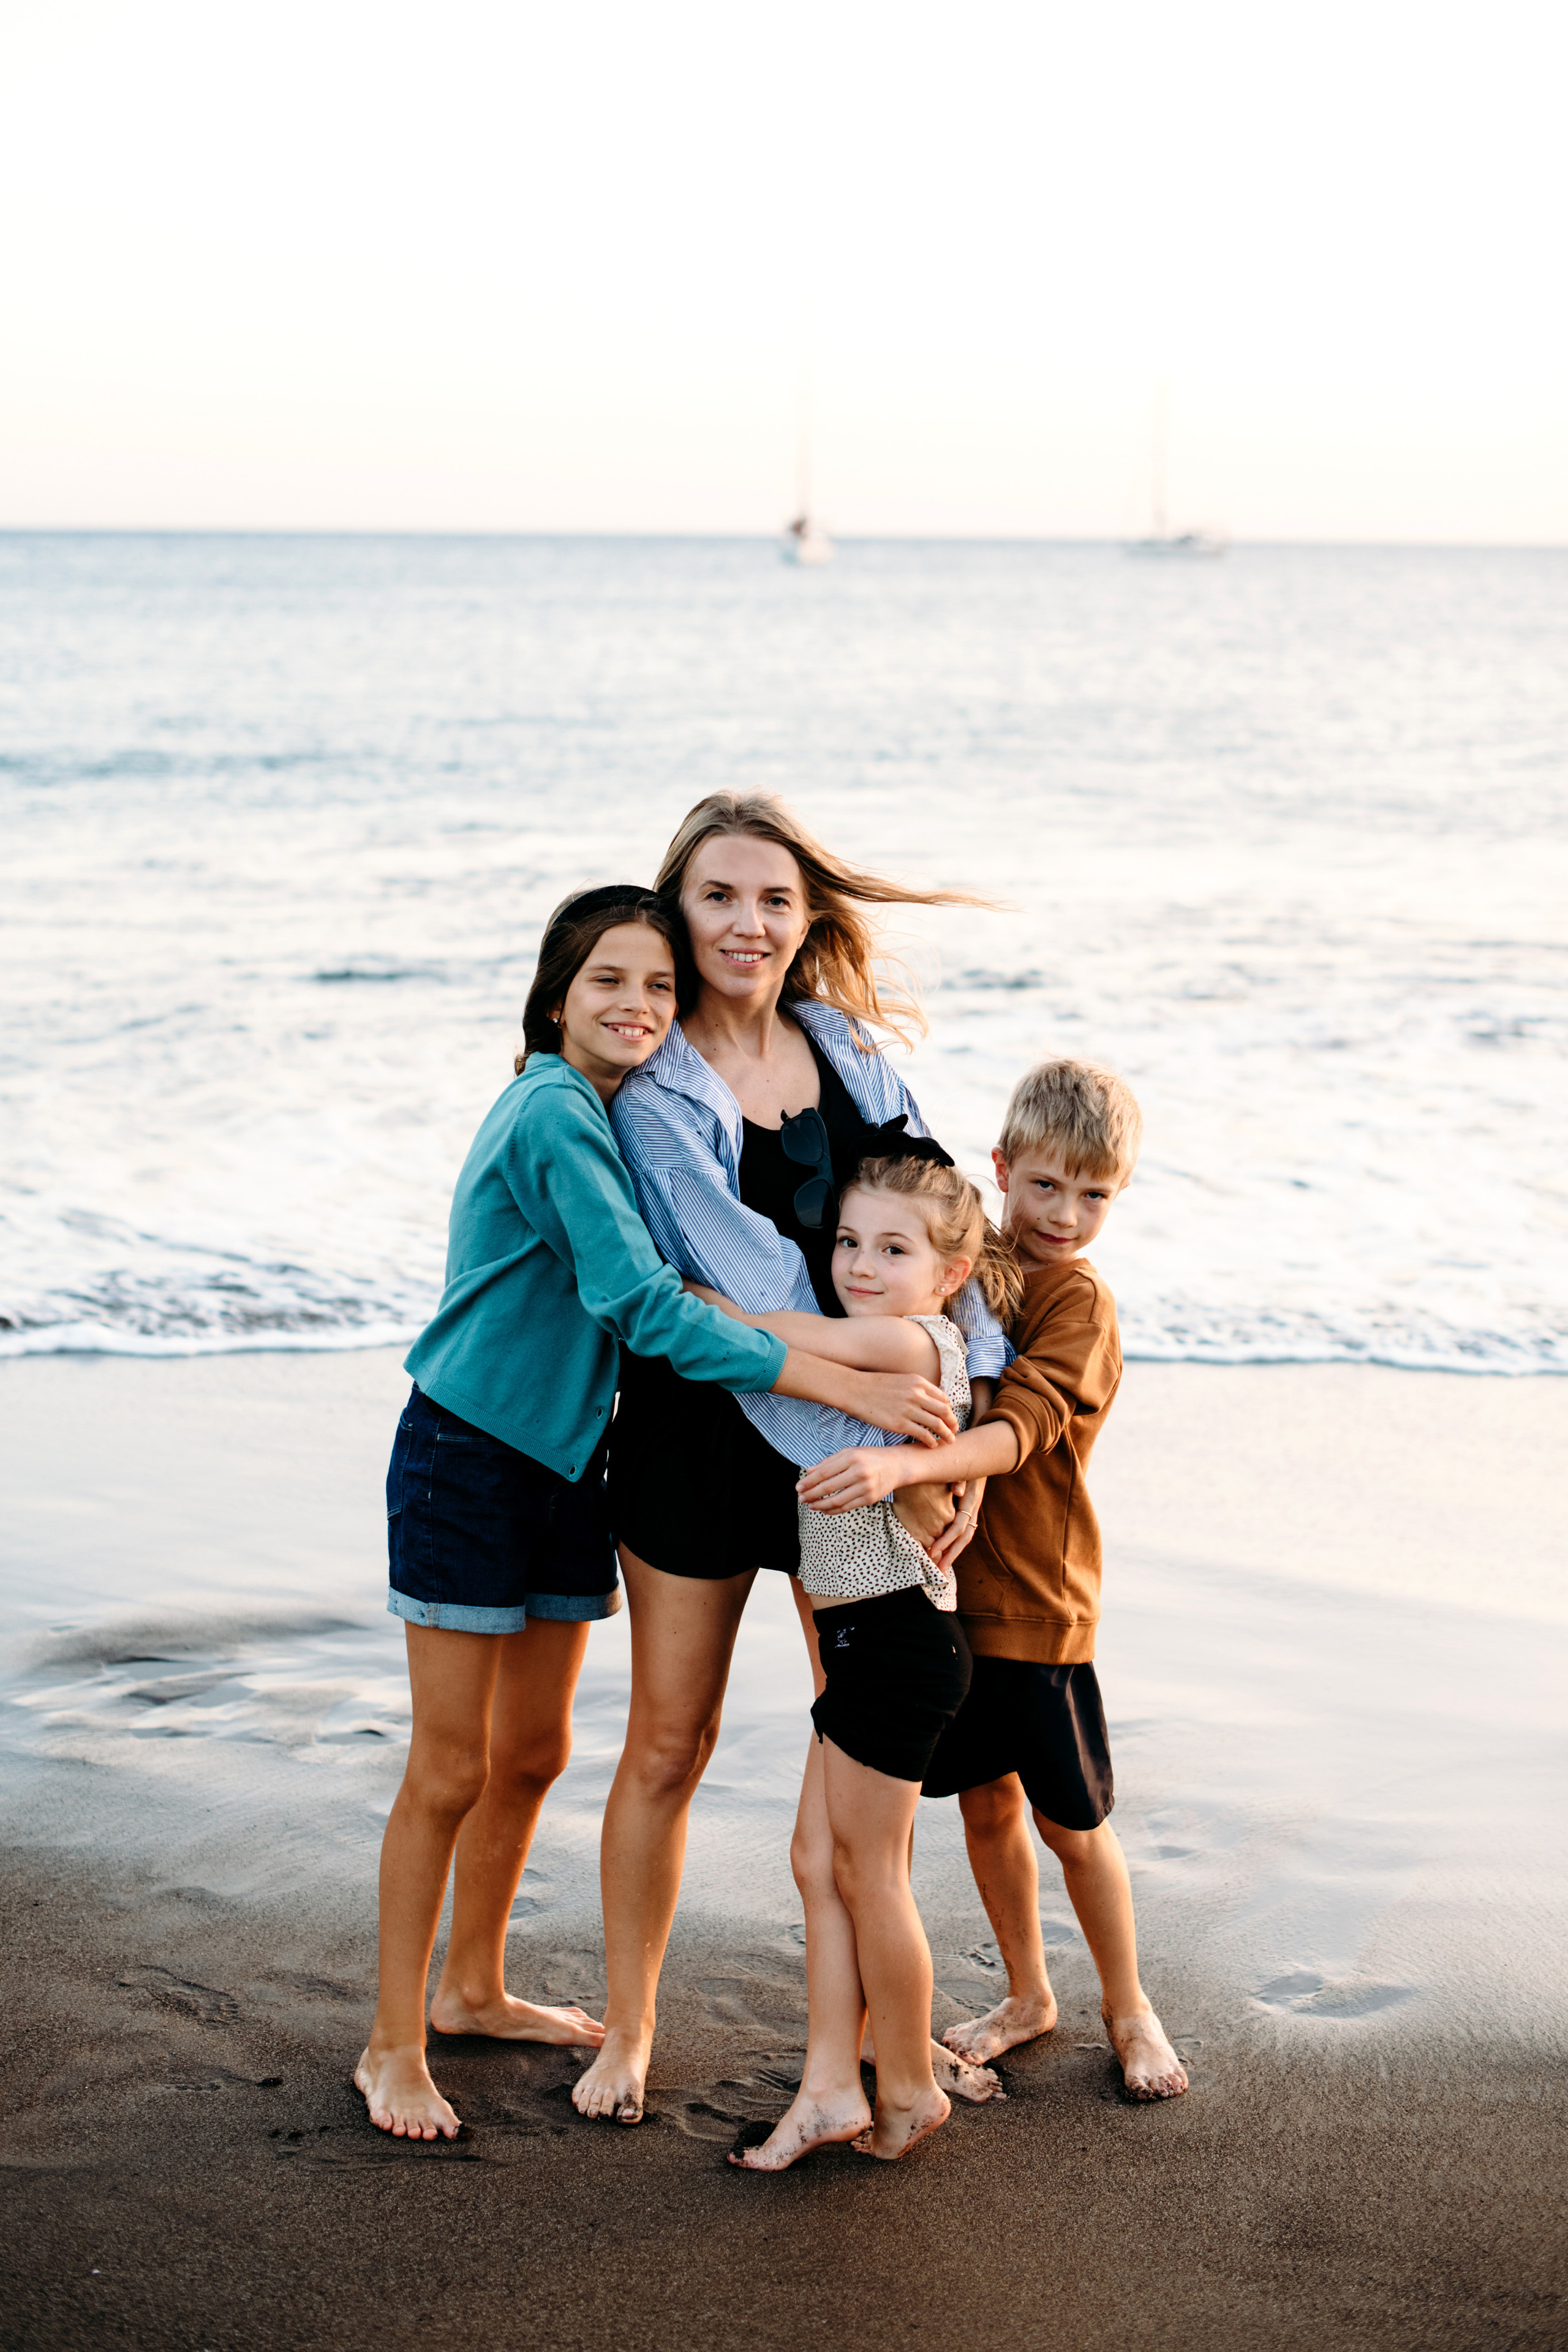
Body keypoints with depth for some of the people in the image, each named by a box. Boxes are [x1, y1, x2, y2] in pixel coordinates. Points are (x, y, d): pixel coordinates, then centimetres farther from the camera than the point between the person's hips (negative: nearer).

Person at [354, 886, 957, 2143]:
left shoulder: (607, 1113, 8)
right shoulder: (554, 1116, -21)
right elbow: (643, 1306, -28)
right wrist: (849, 1387, -30)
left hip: (565, 1466, 9)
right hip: (467, 1461, -9)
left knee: (534, 1753, 17)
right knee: (451, 1772, -1)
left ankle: (471, 1988, 34)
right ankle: (394, 2046, 12)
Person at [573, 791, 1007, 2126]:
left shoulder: (848, 1050, 3)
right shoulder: (653, 1085, -12)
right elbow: (740, 1277, -20)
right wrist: (874, 1448, -25)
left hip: (866, 1432, 4)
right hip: (704, 1432, -4)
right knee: (669, 1746, 7)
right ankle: (629, 2029, 25)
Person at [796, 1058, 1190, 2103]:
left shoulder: (1080, 1302, -14)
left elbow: (1018, 1431, -29)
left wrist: (902, 1465, -44)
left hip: (1037, 1598, -5)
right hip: (951, 1585, 5)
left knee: (1071, 1821, 6)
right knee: (987, 1800, 14)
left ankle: (1129, 2009, 26)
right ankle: (1028, 1996, 31)